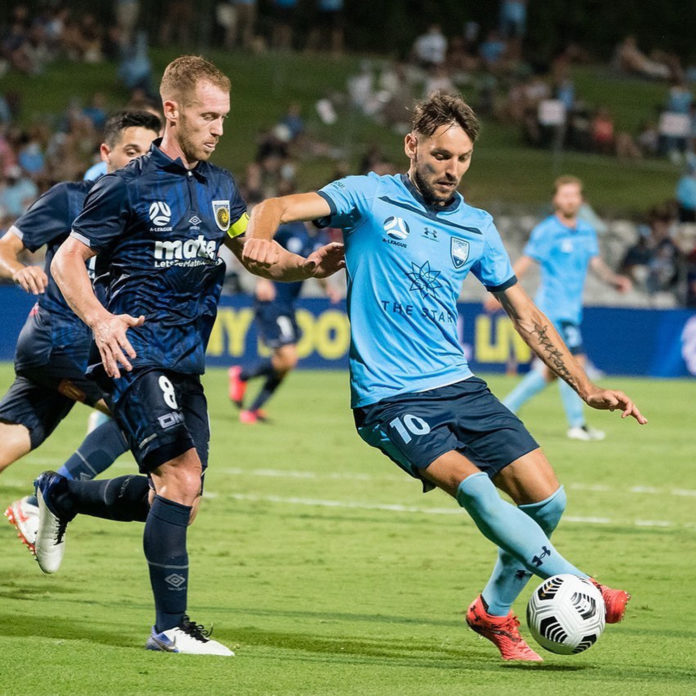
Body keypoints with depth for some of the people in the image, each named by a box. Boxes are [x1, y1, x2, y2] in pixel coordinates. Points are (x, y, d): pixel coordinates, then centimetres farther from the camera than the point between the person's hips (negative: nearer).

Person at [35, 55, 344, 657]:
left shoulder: (220, 187, 13)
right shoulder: (129, 186, -7)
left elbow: (258, 256, 19)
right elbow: (68, 261, -4)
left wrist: (308, 266, -1)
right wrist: (99, 320, -21)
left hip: (186, 363, 8)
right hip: (136, 353, -8)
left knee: (176, 498, 11)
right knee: (182, 478, -20)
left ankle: (60, 496, 35)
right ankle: (171, 627, -14)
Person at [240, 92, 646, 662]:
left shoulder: (477, 227, 12)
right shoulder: (371, 198, 0)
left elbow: (526, 315, 18)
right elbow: (277, 208, -10)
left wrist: (587, 389, 12)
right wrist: (260, 236, -35)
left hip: (458, 386, 5)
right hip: (388, 398, -5)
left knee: (547, 498, -7)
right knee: (473, 485, -27)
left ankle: (495, 610, 15)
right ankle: (578, 586, -19)